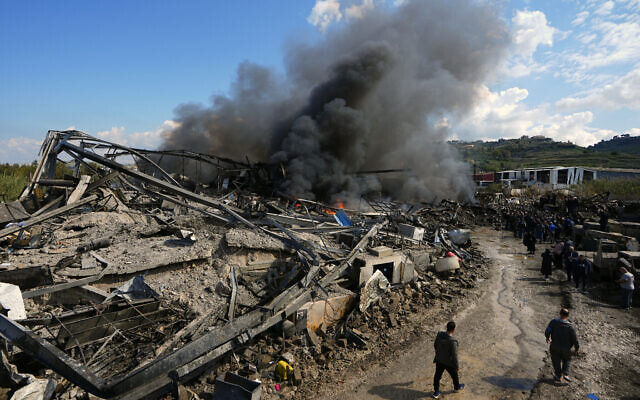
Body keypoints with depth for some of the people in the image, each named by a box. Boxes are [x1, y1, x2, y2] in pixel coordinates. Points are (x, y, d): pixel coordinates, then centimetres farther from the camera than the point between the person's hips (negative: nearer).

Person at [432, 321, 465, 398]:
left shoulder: (439, 335, -19)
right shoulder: (452, 342, -37)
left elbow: (435, 345, -1)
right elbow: (454, 356, -25)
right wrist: (457, 366, -8)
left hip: (439, 360, 4)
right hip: (449, 363, -4)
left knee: (437, 375, 22)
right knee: (454, 374, 27)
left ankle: (436, 392, 37)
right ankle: (457, 386, 55)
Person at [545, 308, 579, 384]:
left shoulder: (554, 322, -10)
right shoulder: (570, 326, -12)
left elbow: (547, 331, -14)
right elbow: (574, 338, -7)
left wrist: (548, 338, 8)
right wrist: (576, 348, 10)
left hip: (554, 347, 0)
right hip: (566, 348, 0)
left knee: (556, 362, 16)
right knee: (567, 360, 24)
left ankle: (558, 377, 17)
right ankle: (565, 374, 8)